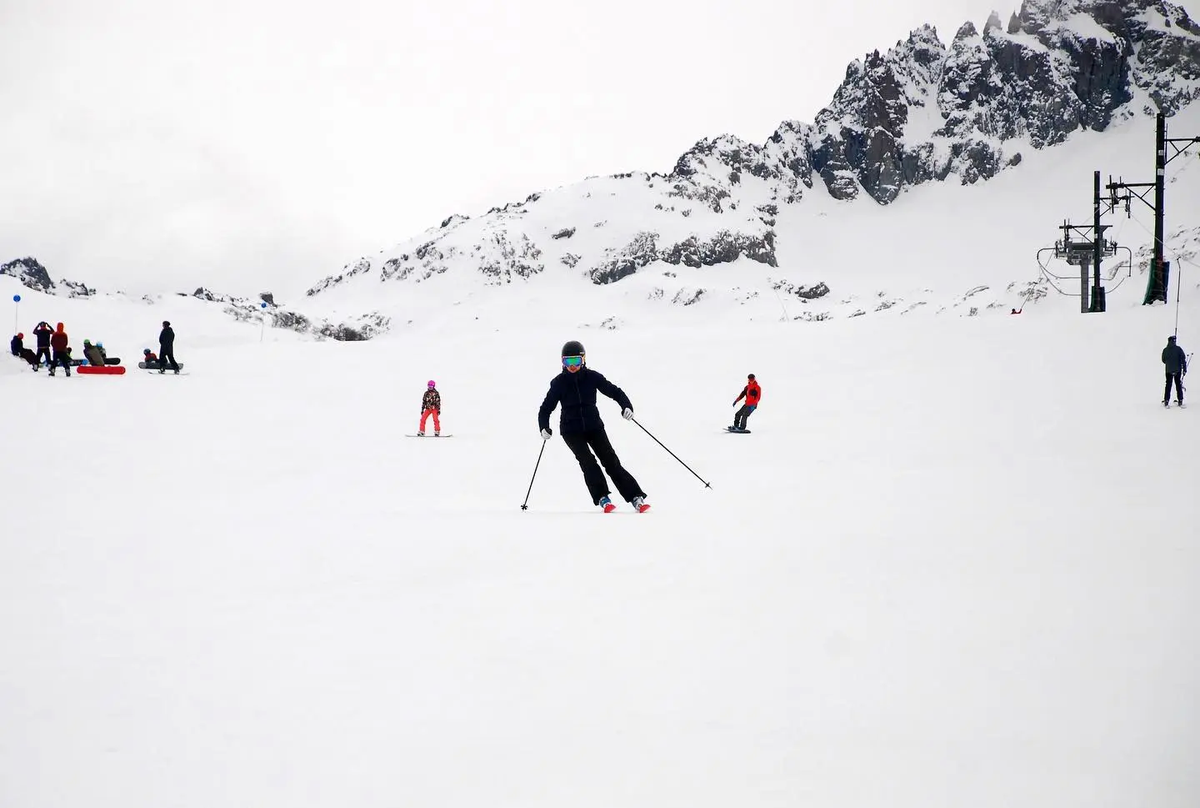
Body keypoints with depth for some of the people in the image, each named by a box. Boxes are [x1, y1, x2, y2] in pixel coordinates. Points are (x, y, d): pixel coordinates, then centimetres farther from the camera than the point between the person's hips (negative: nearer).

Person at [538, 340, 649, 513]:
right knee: (587, 461, -20)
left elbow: (613, 391, -2)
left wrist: (626, 406, -20)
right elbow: (546, 408, 1)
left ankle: (636, 498, -6)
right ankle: (602, 498, -20)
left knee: (611, 462, -6)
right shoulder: (559, 382, -4)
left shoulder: (591, 377, -4)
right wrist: (544, 427, -15)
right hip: (571, 430, 0)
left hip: (593, 426, 0)